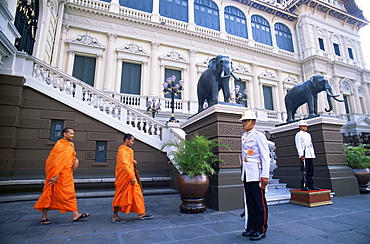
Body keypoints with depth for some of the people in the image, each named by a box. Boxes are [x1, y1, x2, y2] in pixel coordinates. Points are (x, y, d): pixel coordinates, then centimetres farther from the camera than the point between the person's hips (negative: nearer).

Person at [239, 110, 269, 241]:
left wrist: (265, 176, -15)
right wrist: (243, 173, 17)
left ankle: (261, 230, 17)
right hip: (246, 174, 7)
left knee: (259, 203, 3)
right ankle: (251, 227, 26)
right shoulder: (244, 136, 14)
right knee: (249, 202, 13)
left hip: (256, 174, -7)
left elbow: (265, 157, -11)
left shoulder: (259, 136, -8)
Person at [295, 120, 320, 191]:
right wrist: (301, 155, -16)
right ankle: (304, 186, -3)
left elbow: (311, 145, 24)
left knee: (310, 171, 9)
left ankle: (311, 185, 16)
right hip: (304, 155, -7)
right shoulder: (298, 134, -1)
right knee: (304, 172, -6)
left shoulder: (308, 134, 23)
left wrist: (313, 154, 16)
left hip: (310, 155, 8)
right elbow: (298, 145, -8)